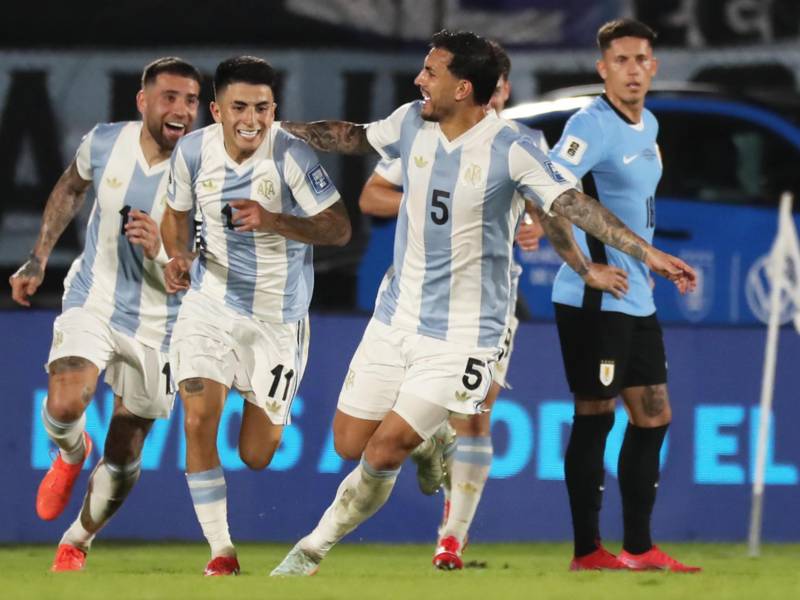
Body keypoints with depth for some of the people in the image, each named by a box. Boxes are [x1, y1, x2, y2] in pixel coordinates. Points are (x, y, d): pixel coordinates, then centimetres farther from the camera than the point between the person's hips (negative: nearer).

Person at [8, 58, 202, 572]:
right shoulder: (104, 143, -10)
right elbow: (71, 189, 15)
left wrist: (161, 250, -36)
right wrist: (37, 262, 15)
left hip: (157, 324, -1)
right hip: (93, 302, 1)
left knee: (124, 460, 6)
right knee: (65, 404, -26)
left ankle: (78, 542, 33)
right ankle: (72, 454, 11)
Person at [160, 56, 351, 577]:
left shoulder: (292, 156, -18)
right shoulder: (194, 151, -7)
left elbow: (339, 229, -18)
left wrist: (272, 221, -32)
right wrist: (178, 256, -9)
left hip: (278, 317, -2)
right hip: (210, 304, 2)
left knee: (257, 455, 5)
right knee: (198, 422, -17)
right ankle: (221, 552, -5)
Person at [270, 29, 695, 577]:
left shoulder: (511, 151, -17)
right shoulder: (412, 122, -1)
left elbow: (573, 204, -22)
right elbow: (355, 137, 17)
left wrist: (646, 252, -32)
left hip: (462, 335, -6)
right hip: (397, 315, 6)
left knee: (383, 452, -12)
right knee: (350, 444, 5)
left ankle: (316, 547, 9)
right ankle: (430, 446, 35)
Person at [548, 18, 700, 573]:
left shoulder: (647, 125, 12)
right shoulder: (593, 125, -15)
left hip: (637, 300, 9)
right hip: (594, 299, -9)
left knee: (654, 417, 9)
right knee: (596, 417, -4)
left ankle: (639, 548, 16)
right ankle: (587, 551, 3)